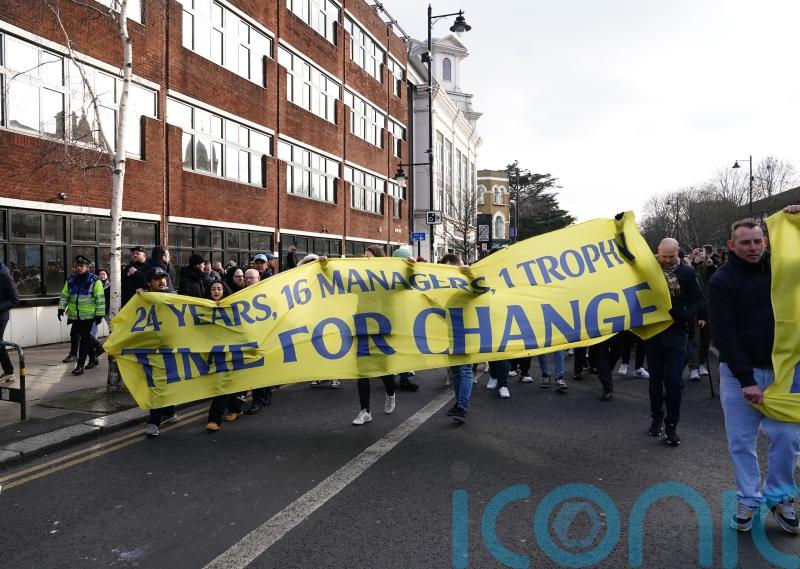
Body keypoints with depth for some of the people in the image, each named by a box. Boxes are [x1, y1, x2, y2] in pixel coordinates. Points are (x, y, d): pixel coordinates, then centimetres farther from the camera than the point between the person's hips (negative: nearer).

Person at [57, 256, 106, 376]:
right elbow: (65, 295, 14)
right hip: (74, 315, 5)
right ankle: (93, 359, 31)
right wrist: (61, 308, 2)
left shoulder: (94, 281, -5)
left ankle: (80, 365, -2)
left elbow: (100, 299, -6)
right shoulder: (71, 280, 10)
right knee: (84, 336, 14)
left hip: (88, 315, -5)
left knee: (85, 338, -5)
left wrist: (99, 314, -9)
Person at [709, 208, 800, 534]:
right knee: (741, 442, 4)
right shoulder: (722, 281, -8)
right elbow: (725, 334, -12)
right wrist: (746, 380, -17)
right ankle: (749, 500, 20)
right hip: (738, 372, -3)